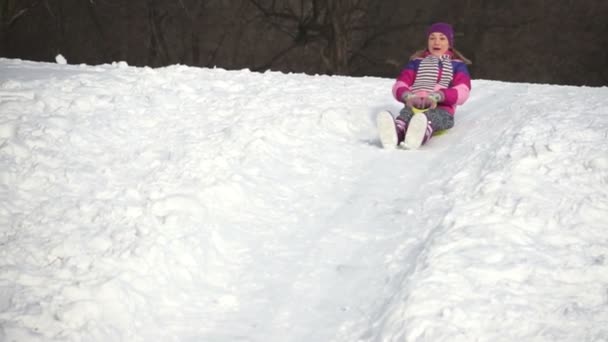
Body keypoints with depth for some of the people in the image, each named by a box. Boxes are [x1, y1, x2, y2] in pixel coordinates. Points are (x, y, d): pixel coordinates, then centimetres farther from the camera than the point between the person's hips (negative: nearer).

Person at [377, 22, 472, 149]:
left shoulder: (457, 65, 21)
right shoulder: (417, 62, 27)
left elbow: (462, 93, 1)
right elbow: (399, 86, 14)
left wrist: (437, 96, -19)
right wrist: (407, 96, -13)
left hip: (441, 110, -1)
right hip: (414, 106, 2)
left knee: (430, 116, -40)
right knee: (405, 114, -37)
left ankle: (421, 134, -75)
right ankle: (395, 133, -72)